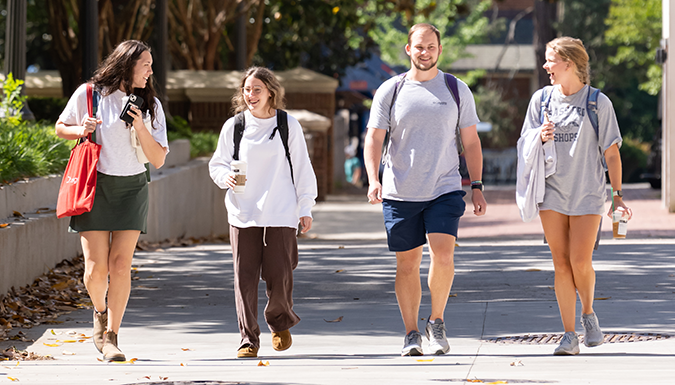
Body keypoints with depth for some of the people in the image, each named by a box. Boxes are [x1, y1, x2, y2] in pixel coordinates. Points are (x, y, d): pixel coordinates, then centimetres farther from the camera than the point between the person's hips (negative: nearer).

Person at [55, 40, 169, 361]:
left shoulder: (150, 105, 5)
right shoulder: (89, 94, -2)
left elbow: (158, 160, 2)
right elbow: (60, 128, 11)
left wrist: (140, 127, -13)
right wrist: (81, 130, -11)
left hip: (132, 189, 2)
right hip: (95, 186, -2)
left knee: (120, 264, -10)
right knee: (96, 268, -7)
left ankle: (111, 336, -1)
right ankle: (100, 311, 25)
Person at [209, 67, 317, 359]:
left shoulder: (288, 125, 3)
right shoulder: (233, 126, 6)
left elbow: (302, 168, 8)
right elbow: (217, 163, 14)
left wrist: (305, 207, 6)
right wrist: (225, 177, -8)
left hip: (281, 214, -1)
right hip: (243, 214, 1)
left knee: (279, 276, -3)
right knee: (245, 277, -5)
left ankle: (280, 324, 26)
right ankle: (249, 339, 3)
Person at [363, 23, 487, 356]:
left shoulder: (457, 90, 6)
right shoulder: (390, 91, 3)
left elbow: (471, 141, 11)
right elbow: (374, 138, 0)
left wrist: (477, 187, 5)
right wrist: (373, 179, -15)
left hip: (445, 190, 0)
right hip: (400, 192, 0)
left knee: (443, 255, -16)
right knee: (407, 265, 3)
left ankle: (437, 321, 4)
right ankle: (411, 334, 14)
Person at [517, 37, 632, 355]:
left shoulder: (598, 103, -2)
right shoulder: (541, 99, 6)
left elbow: (611, 153, 1)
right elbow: (526, 143, 12)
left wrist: (618, 195, -1)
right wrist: (541, 136, -11)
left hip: (587, 193, -3)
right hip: (552, 192, 3)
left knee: (580, 261, -10)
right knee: (561, 263, -1)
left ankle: (588, 314, 19)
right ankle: (569, 335, 4)